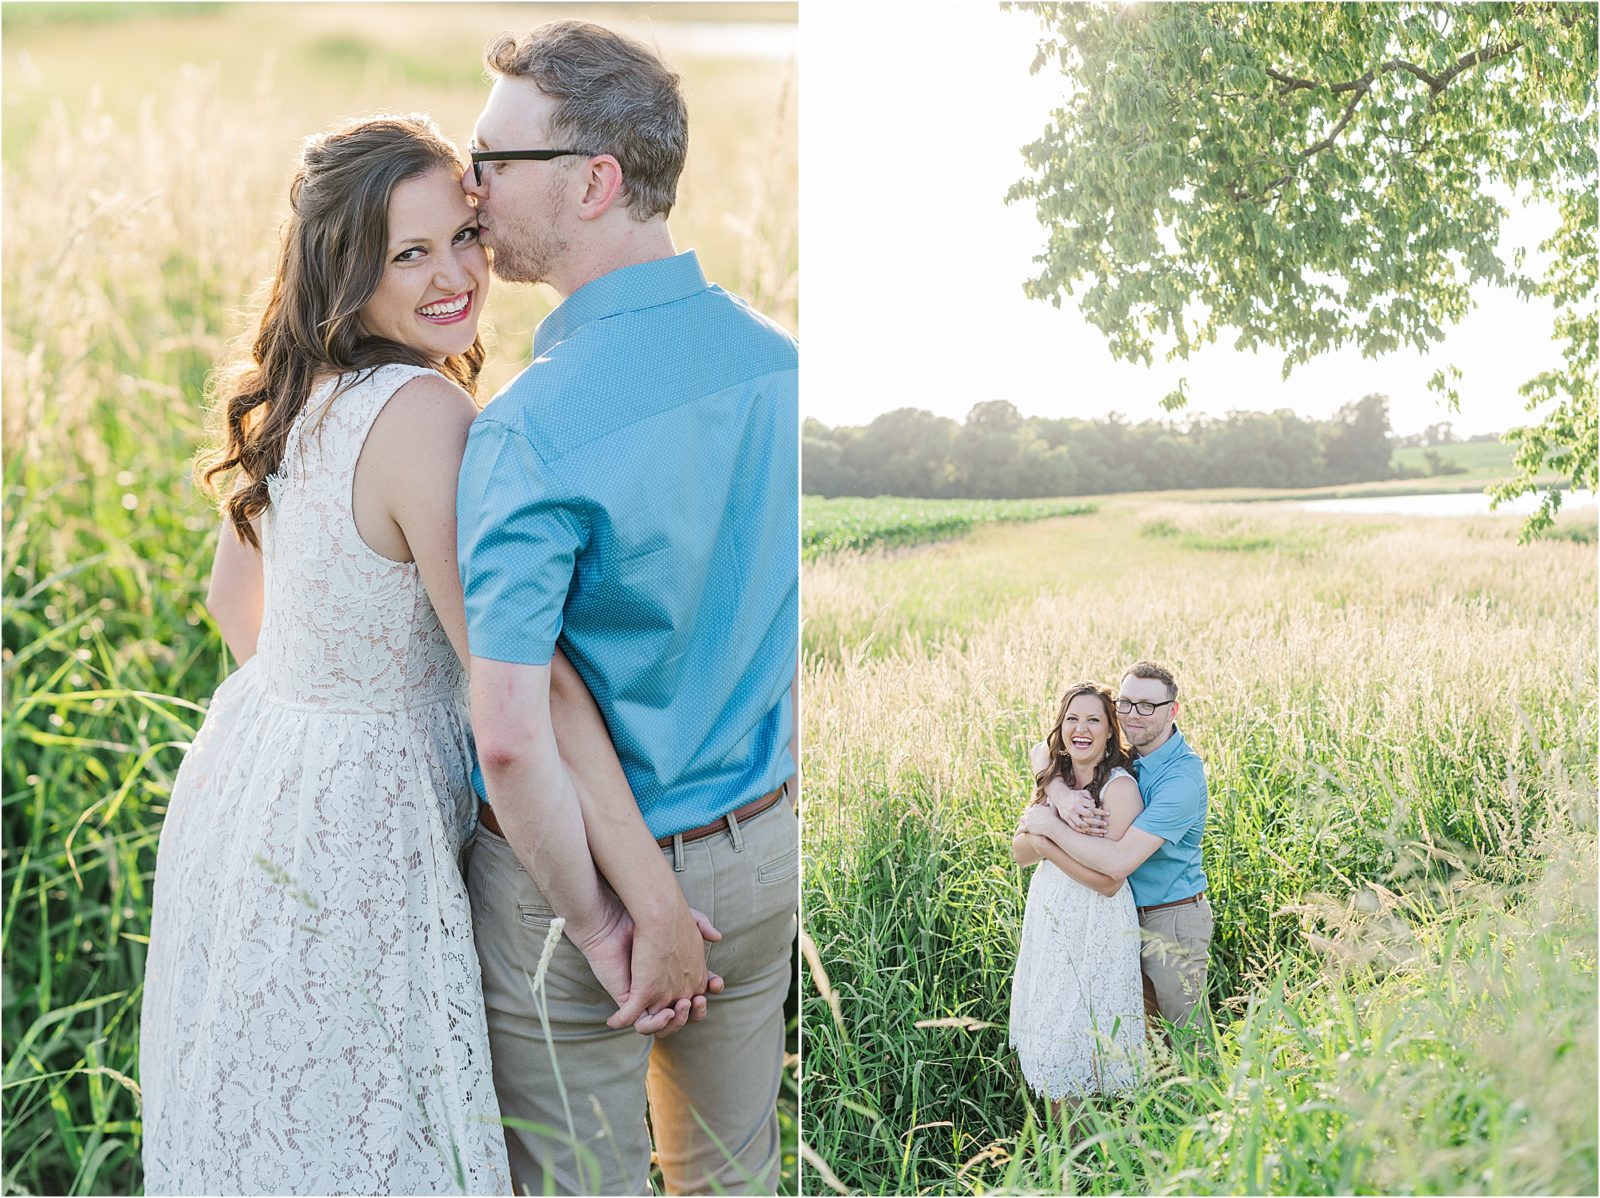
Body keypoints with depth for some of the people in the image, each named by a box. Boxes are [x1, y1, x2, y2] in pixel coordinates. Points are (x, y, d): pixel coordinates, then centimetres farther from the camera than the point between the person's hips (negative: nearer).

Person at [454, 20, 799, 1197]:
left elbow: (511, 737, -30)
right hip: (762, 852, 6)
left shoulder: (532, 427, -25)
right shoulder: (779, 360, -5)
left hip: (580, 873, -6)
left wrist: (597, 924, -16)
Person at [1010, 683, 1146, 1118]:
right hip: (1048, 919, 7)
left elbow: (1109, 881, -20)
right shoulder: (1053, 778, 7)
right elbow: (1019, 854, 2)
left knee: (1088, 1038, -1)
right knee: (1048, 1036, 12)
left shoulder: (1120, 787, -15)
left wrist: (1047, 838, -20)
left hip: (1097, 929, -7)